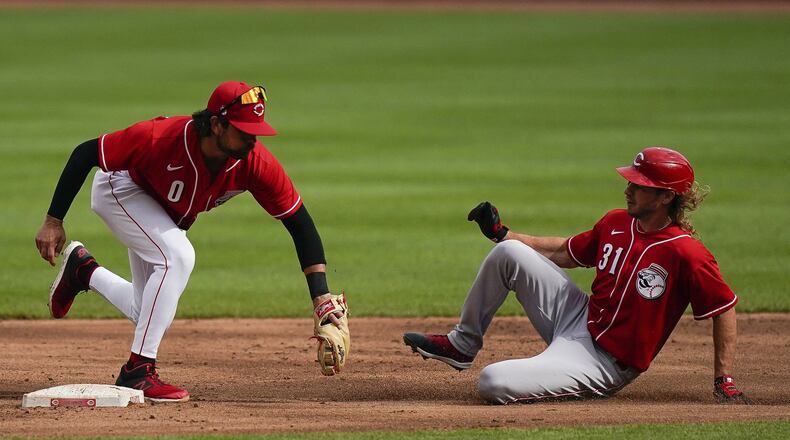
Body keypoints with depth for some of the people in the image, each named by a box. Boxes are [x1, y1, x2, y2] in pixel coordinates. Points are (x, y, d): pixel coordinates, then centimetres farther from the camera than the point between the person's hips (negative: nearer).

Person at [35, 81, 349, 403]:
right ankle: (138, 372, -22)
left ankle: (83, 271, 35)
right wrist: (53, 221, -29)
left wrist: (322, 297, -30)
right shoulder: (160, 138, -41)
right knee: (178, 255, -31)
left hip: (169, 214, 6)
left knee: (150, 313, 8)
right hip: (120, 189, -6)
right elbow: (85, 153, -30)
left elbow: (300, 224, -23)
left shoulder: (256, 164, -31)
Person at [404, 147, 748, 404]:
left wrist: (724, 381, -18)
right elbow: (565, 252, 18)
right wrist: (502, 233, 15)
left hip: (602, 363, -8)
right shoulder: (616, 222, 1)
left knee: (493, 383, -24)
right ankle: (462, 344, 16)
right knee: (508, 252, 1)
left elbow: (724, 309, -16)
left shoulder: (686, 254, -24)